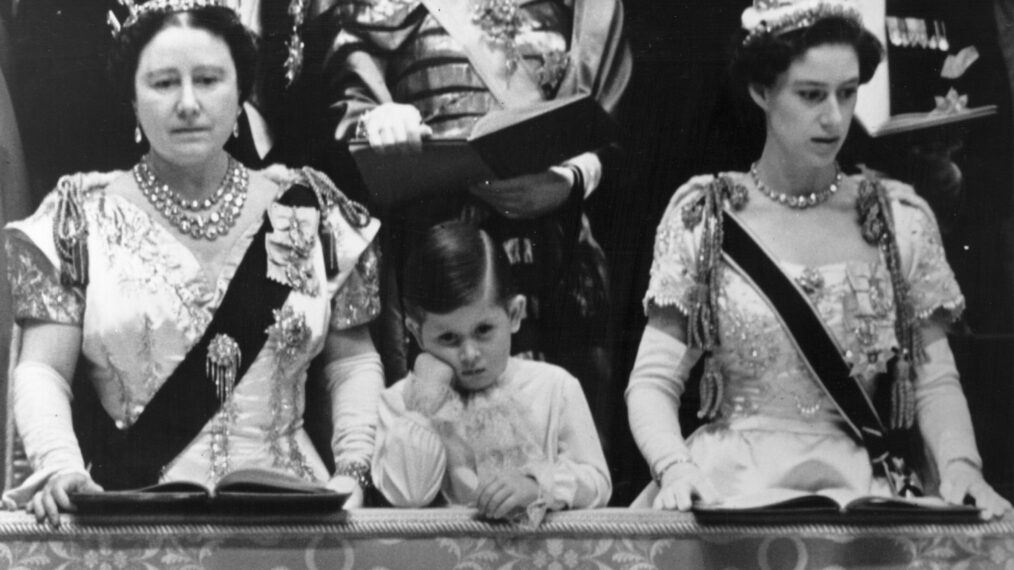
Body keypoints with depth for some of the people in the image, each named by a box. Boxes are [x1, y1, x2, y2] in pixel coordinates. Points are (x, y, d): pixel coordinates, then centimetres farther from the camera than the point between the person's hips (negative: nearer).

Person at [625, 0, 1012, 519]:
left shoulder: (900, 217, 8)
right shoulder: (703, 215, 4)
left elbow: (934, 379, 9)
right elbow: (654, 382, 1)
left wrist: (959, 465, -11)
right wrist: (675, 468, -19)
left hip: (859, 487, 1)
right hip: (729, 480, -1)